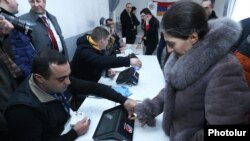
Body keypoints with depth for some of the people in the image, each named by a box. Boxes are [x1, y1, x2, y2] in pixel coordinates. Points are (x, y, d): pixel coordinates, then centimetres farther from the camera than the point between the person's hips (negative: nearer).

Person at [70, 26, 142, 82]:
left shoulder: (94, 46, 0)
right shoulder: (85, 51, -27)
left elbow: (102, 60, 10)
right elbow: (101, 61, -41)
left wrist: (108, 69, -11)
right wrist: (128, 61, -43)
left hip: (93, 82, 7)